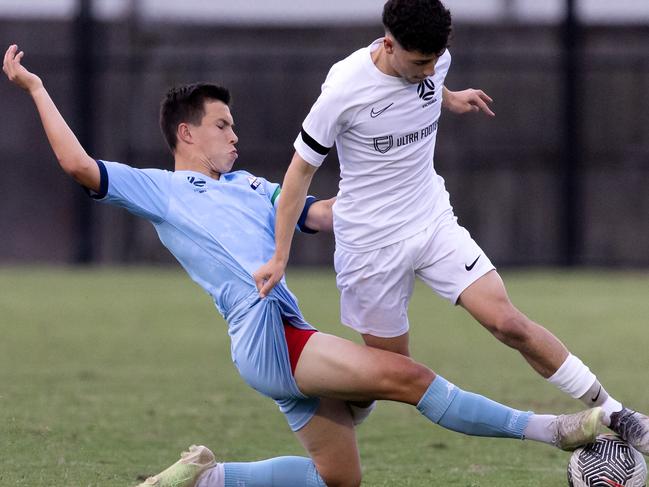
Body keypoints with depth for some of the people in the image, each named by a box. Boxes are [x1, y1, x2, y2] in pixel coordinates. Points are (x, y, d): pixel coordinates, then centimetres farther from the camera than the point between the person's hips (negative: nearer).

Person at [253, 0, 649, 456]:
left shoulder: (433, 59, -9)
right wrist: (280, 257, -11)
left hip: (434, 222, 4)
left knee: (507, 322, -10)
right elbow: (302, 167, -12)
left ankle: (610, 411, -2)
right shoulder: (346, 88, -23)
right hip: (370, 243, -4)